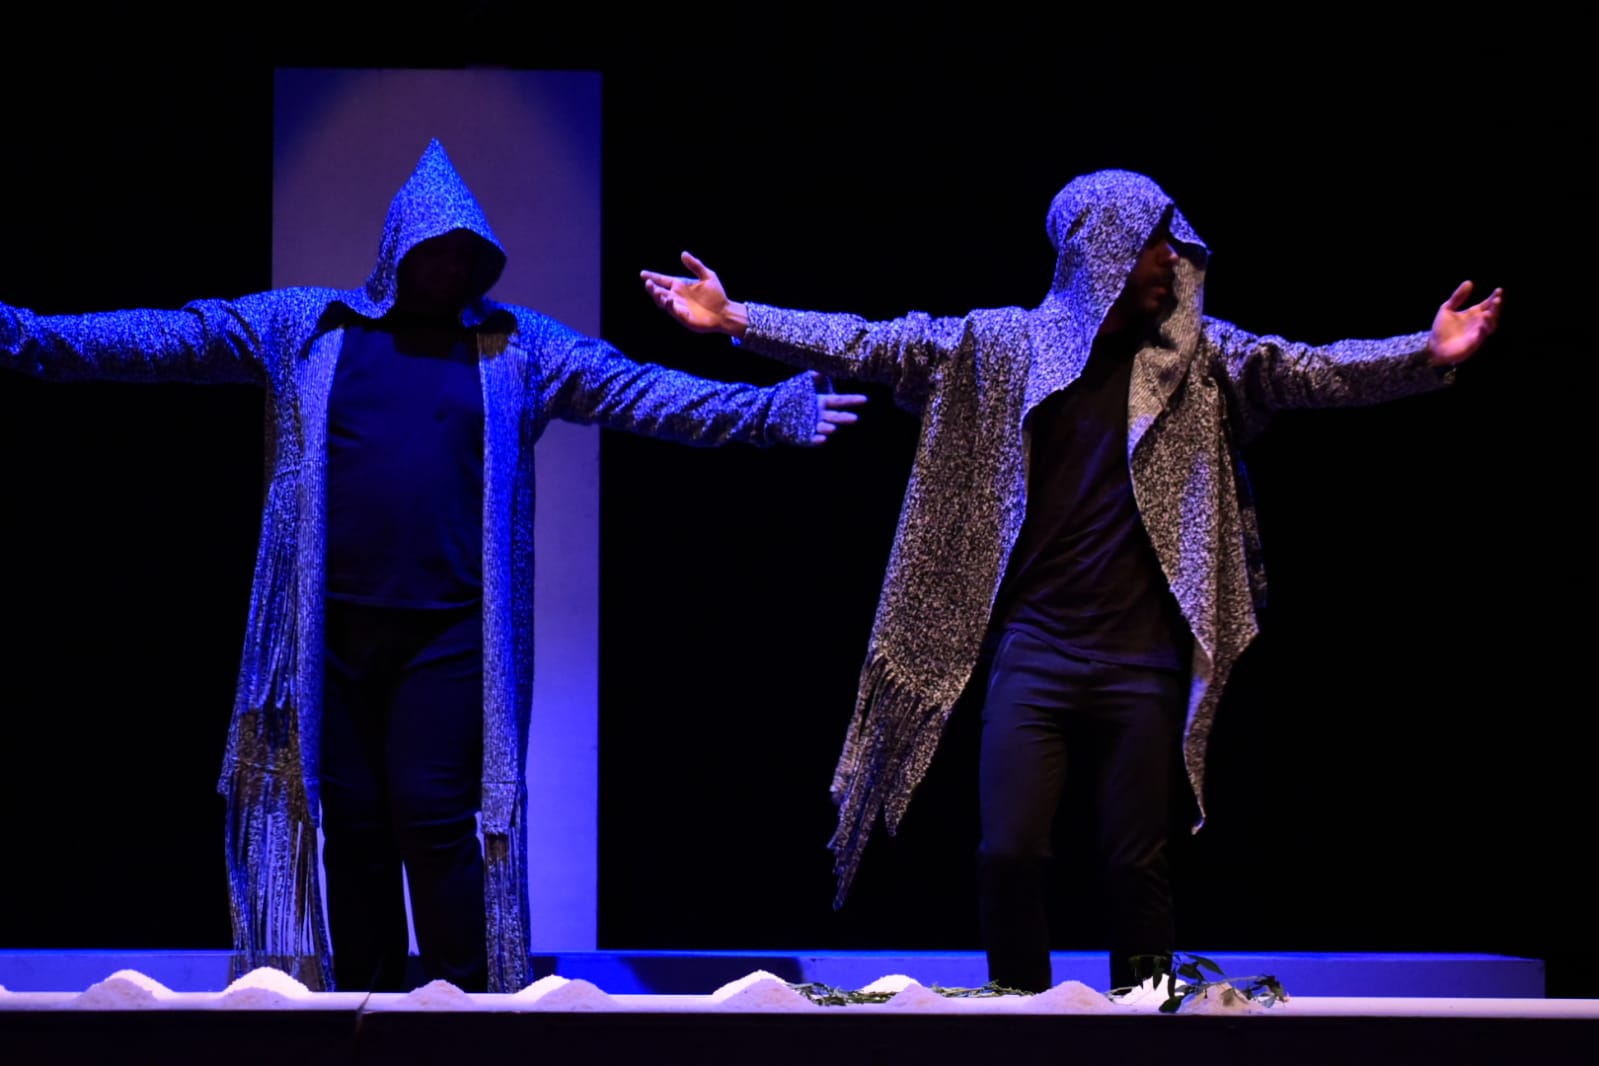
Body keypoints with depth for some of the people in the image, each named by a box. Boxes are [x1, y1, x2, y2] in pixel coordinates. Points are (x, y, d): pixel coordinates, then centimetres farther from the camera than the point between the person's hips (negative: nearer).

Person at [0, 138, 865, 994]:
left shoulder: (517, 347, 8)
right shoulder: (306, 328, 9)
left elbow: (640, 392, 3)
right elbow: (174, 338, 5)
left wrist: (773, 410, -6)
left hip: (450, 633, -2)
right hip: (333, 630, 2)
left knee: (435, 820, -7)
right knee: (352, 826, 6)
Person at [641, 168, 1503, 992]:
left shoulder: (1199, 356, 5)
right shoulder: (1003, 346, 4)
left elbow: (1313, 371, -4)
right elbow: (873, 348, 1)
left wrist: (1425, 356, -20)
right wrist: (736, 320, -5)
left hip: (1142, 657, 0)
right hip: (1032, 649, 0)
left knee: (1136, 865, 3)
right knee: (1009, 853, -6)